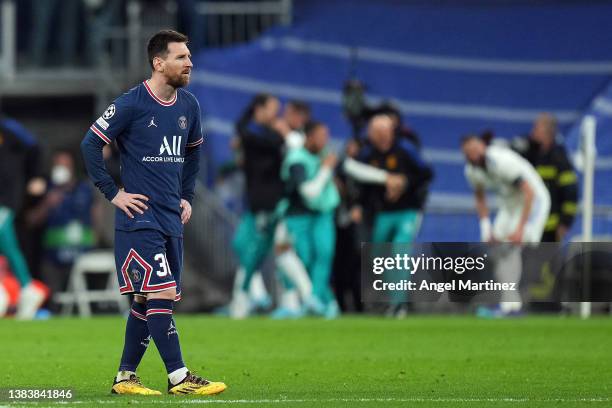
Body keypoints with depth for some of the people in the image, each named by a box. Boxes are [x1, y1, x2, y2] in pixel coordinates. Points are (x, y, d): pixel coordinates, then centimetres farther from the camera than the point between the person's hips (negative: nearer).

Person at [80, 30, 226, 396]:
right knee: (160, 293, -14)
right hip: (139, 216, -7)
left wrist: (187, 197, 18)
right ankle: (179, 378, -15)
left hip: (172, 219, 7)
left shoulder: (189, 106, 10)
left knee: (147, 300, 8)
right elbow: (91, 144, -7)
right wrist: (113, 193, -8)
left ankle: (125, 377, 16)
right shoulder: (131, 104, -10)